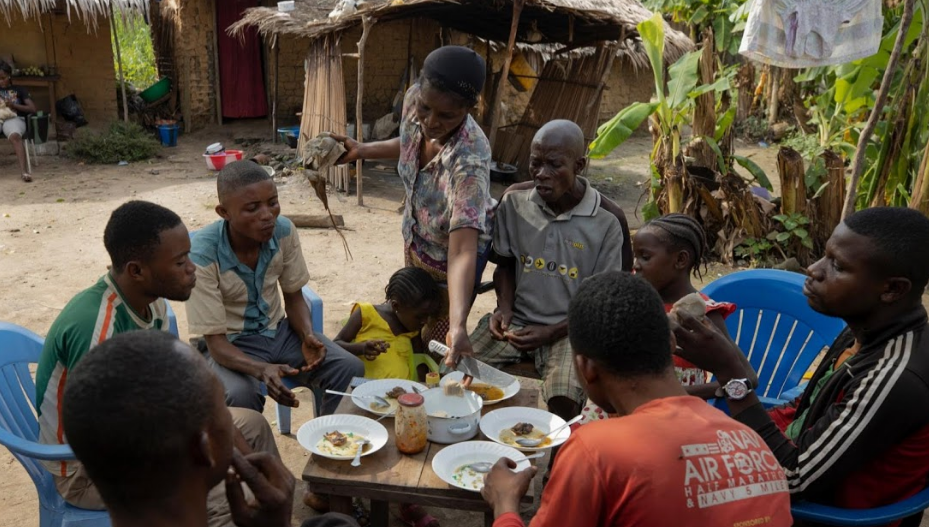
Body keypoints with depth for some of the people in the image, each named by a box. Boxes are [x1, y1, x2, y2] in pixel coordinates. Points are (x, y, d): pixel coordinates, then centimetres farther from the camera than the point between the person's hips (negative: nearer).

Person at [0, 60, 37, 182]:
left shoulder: (19, 90, 21)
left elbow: (32, 109, 9)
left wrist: (13, 105, -5)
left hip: (14, 118, -2)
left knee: (15, 136, -39)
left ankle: (24, 171, -50)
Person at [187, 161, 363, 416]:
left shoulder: (284, 230, -12)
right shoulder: (203, 256, -25)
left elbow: (293, 296, 3)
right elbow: (215, 340, -21)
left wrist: (307, 335, -18)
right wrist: (262, 369, -39)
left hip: (278, 330, 4)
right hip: (232, 343, -4)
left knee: (351, 370, -16)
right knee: (240, 396, -36)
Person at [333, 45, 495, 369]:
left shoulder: (469, 159, -42)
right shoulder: (413, 98, -23)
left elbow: (461, 251, -48)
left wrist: (458, 326, -58)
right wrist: (363, 151, -3)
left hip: (452, 250, -7)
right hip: (415, 236, 7)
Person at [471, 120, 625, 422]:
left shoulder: (605, 225, -9)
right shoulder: (513, 204, 1)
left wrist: (549, 333, -15)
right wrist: (505, 307, -5)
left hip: (568, 329, -2)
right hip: (515, 319, 3)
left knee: (564, 402, -29)